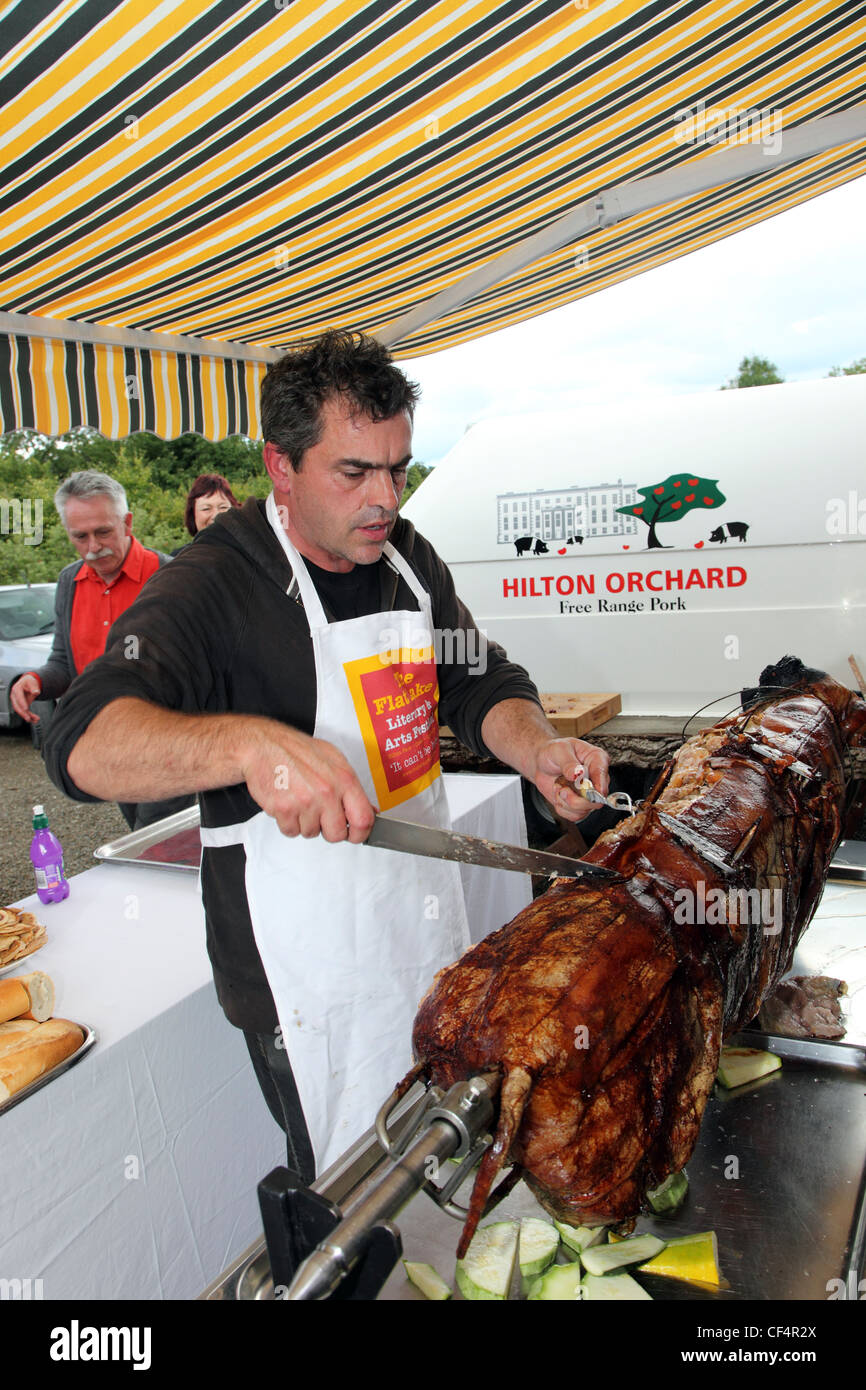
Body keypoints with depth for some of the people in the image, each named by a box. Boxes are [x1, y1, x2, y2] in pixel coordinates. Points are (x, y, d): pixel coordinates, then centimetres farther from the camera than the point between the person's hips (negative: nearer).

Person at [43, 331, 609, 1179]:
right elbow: (84, 744, -31)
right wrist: (253, 743, -48)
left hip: (433, 934, 7)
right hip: (312, 977, -7)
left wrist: (537, 749, -14)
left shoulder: (409, 560, 4)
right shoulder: (212, 585, -19)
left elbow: (481, 686, 8)